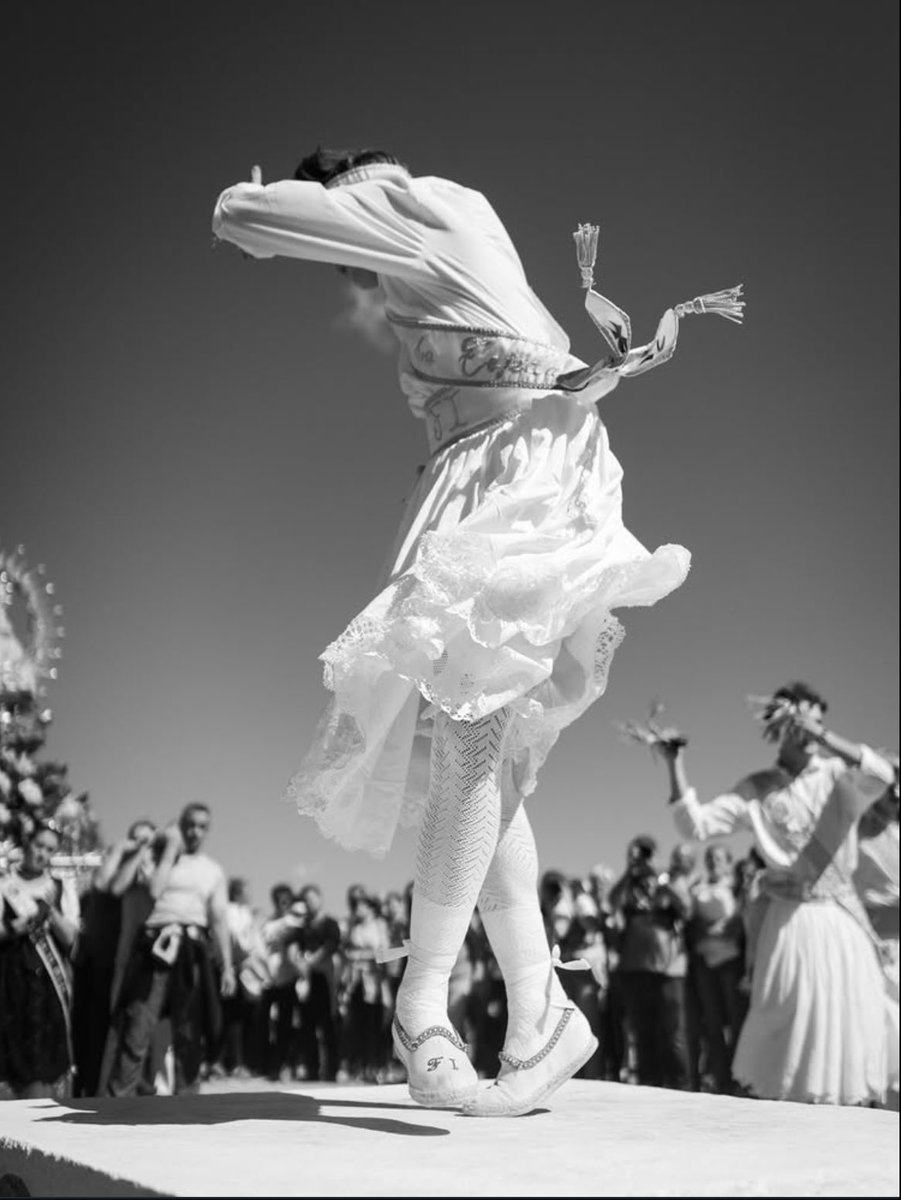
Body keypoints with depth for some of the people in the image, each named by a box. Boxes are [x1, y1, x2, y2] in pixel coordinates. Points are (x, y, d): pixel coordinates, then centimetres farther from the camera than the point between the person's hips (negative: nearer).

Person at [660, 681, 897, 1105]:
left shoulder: (838, 774, 1)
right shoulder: (756, 789, 3)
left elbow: (881, 775, -22)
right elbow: (695, 824, -2)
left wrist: (819, 733, -31)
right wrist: (675, 765, -12)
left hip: (841, 916, 1)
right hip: (790, 920, -1)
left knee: (853, 1019, 3)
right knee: (785, 1027, 1)